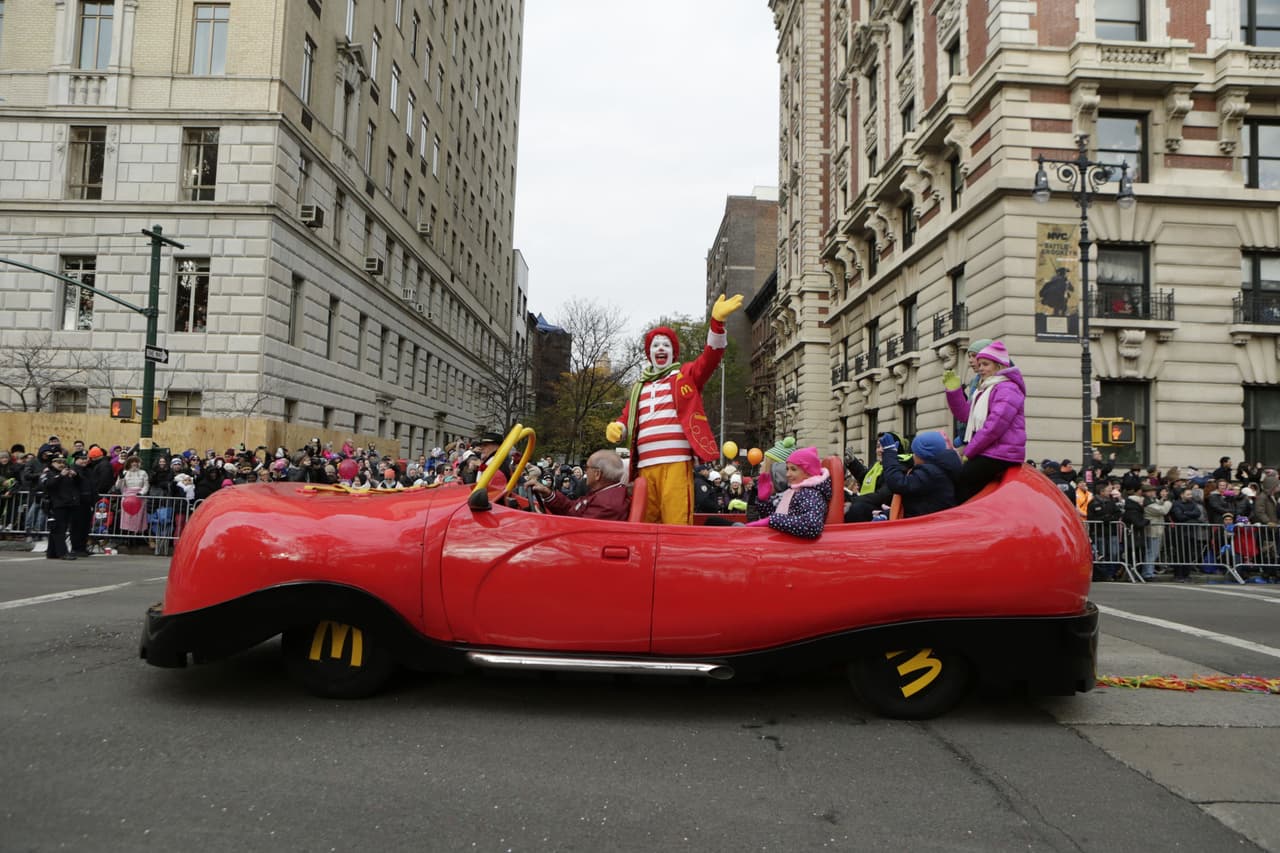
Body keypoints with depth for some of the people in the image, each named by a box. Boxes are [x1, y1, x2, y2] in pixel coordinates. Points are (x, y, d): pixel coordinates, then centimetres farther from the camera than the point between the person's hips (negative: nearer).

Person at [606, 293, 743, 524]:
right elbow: (626, 419, 25)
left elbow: (711, 357, -2)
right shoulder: (639, 387, 27)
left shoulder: (685, 375, 14)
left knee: (676, 525, -12)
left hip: (676, 462, -5)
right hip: (645, 466, 5)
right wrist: (616, 428, 0)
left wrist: (717, 321, -18)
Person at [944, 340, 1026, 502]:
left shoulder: (1007, 388, -8)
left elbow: (995, 425, -19)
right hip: (987, 453, 9)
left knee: (959, 482, -18)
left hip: (999, 455, -9)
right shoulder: (985, 390, 23)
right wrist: (953, 390, 4)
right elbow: (965, 415, 16)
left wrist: (969, 451, -15)